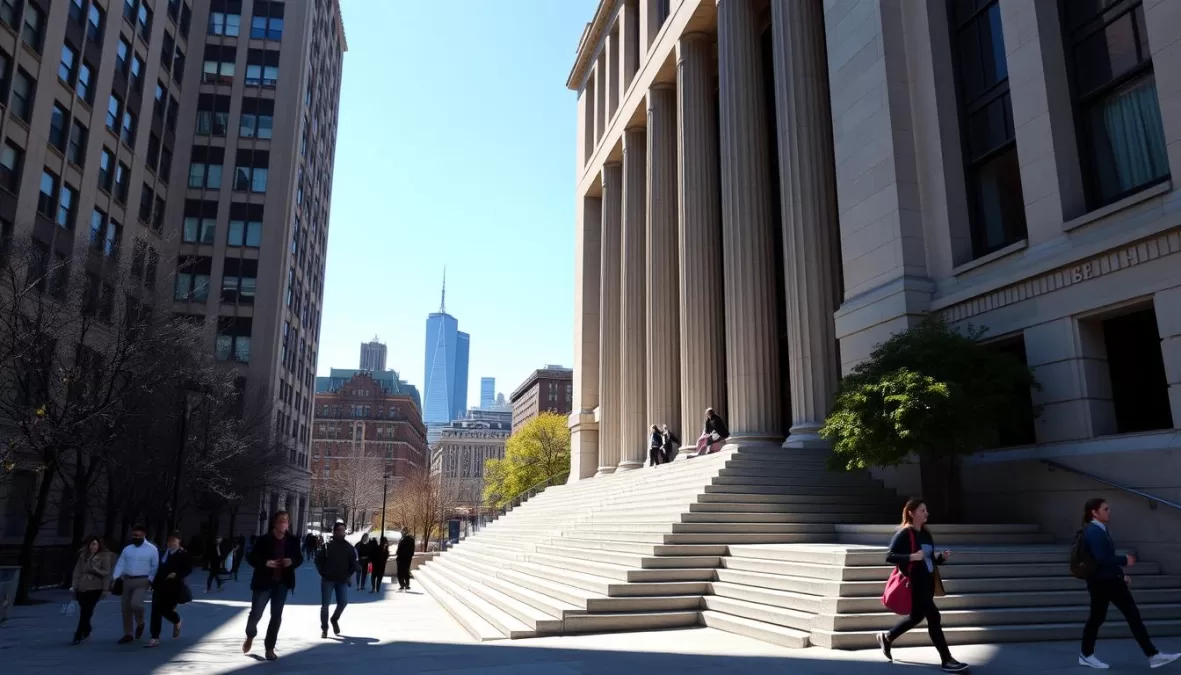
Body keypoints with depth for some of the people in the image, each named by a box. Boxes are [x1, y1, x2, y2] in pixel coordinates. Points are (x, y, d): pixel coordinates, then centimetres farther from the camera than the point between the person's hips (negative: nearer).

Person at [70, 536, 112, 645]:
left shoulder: (104, 556, -1)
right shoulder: (83, 556, 11)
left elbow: (106, 572, -3)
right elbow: (77, 571, 11)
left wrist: (105, 589, -9)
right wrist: (75, 586, 5)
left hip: (95, 589, -4)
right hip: (82, 588, 4)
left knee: (86, 612, -8)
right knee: (84, 612, 11)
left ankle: (78, 636, -3)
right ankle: (86, 631, 34)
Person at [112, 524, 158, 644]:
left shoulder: (152, 549, -3)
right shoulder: (127, 549, 10)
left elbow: (155, 566, -4)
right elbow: (120, 564, 4)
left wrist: (151, 580, -13)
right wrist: (115, 578, -10)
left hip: (142, 581, -5)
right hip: (127, 580, 5)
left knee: (135, 603, -23)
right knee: (125, 608, 8)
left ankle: (140, 623, 8)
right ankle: (127, 634, 21)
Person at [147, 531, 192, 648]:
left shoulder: (184, 554, -4)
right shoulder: (163, 553, 13)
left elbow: (188, 570, -7)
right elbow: (158, 568, 18)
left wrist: (177, 575, -22)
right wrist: (154, 583, 10)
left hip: (173, 588, -5)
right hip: (160, 587, 5)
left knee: (166, 610, -2)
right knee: (156, 611, -3)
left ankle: (177, 622, 33)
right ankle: (155, 638, 2)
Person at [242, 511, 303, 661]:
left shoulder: (293, 540, -1)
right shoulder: (264, 539, -10)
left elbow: (300, 558, 8)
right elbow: (252, 558, -5)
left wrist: (292, 561, -14)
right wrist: (265, 563, -22)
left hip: (282, 583, 2)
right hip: (263, 582, -2)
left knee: (276, 616, 5)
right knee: (256, 613, 4)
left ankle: (269, 647, 17)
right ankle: (250, 636, 35)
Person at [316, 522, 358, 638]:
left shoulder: (349, 547, 2)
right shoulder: (327, 545, -7)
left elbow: (354, 563, 9)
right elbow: (318, 560, -5)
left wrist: (348, 575, 2)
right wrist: (323, 573, -8)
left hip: (342, 580, 3)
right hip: (327, 579, -3)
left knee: (343, 602, 1)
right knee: (325, 604, 1)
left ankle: (335, 619, 29)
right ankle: (324, 628, 13)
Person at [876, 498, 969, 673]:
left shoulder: (925, 533, 11)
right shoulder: (904, 533, -14)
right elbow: (889, 556, -19)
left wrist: (941, 557, 0)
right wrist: (911, 557, -30)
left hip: (927, 582, 9)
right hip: (914, 583, -9)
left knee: (917, 616, 18)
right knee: (934, 617, -9)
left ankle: (886, 638, 36)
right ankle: (947, 661, 0)